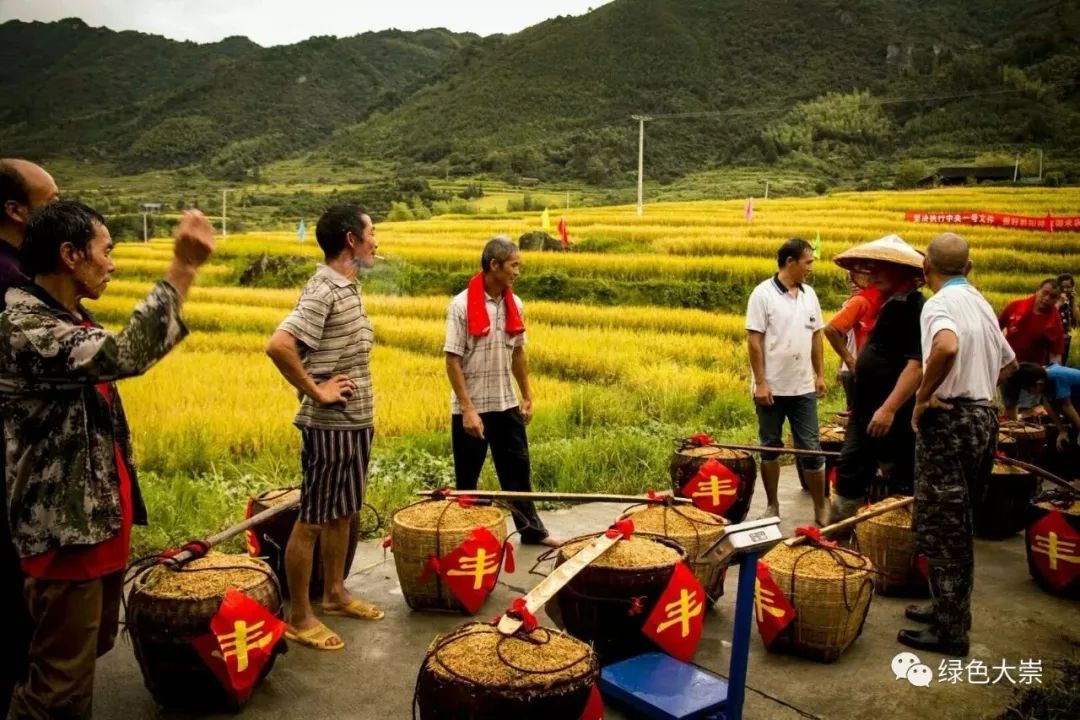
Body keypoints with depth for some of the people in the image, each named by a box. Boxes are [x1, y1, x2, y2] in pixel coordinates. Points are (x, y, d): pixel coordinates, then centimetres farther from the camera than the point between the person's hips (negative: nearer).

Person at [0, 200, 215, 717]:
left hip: (101, 518, 10)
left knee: (94, 645, 23)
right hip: (67, 530, -10)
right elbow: (125, 355, -35)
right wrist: (183, 268, -35)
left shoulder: (73, 320, 11)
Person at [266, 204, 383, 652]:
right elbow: (278, 345, -31)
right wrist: (314, 391, -21)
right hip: (330, 427, -9)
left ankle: (335, 594, 34)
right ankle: (299, 617, 15)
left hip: (355, 423, 9)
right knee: (313, 520, 2)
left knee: (343, 513, 19)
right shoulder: (324, 291, -19)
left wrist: (363, 413, 13)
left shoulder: (347, 288, 10)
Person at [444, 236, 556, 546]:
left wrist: (527, 396, 12)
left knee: (517, 469, 14)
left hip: (506, 405, 5)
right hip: (471, 408, -5)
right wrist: (467, 409, -19)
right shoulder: (462, 305, -16)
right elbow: (452, 360, -15)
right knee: (467, 477, 8)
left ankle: (532, 529, 28)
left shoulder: (515, 305, 2)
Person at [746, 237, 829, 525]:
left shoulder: (809, 294, 8)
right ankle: (772, 505, 22)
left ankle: (821, 508, 16)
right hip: (772, 388, -4)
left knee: (811, 449, 5)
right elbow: (754, 340, -12)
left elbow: (816, 336, 14)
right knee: (770, 447, 9)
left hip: (803, 388, 4)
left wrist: (820, 375, 11)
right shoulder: (763, 294, -10)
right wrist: (760, 382, -15)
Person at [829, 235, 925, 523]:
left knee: (900, 484, 4)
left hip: (895, 417, -10)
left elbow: (918, 365, -27)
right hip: (868, 412, 10)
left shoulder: (916, 307, -18)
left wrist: (889, 409, -31)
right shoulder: (891, 304, 14)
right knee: (850, 476, 15)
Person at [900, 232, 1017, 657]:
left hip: (949, 422, -9)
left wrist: (923, 398, -24)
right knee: (957, 526, 19)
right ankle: (951, 609, 30)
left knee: (940, 528, -1)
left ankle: (949, 631, 6)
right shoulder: (981, 303, 14)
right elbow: (1008, 362, 28)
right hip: (983, 418, 9)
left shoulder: (939, 303, -14)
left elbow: (946, 348, -37)